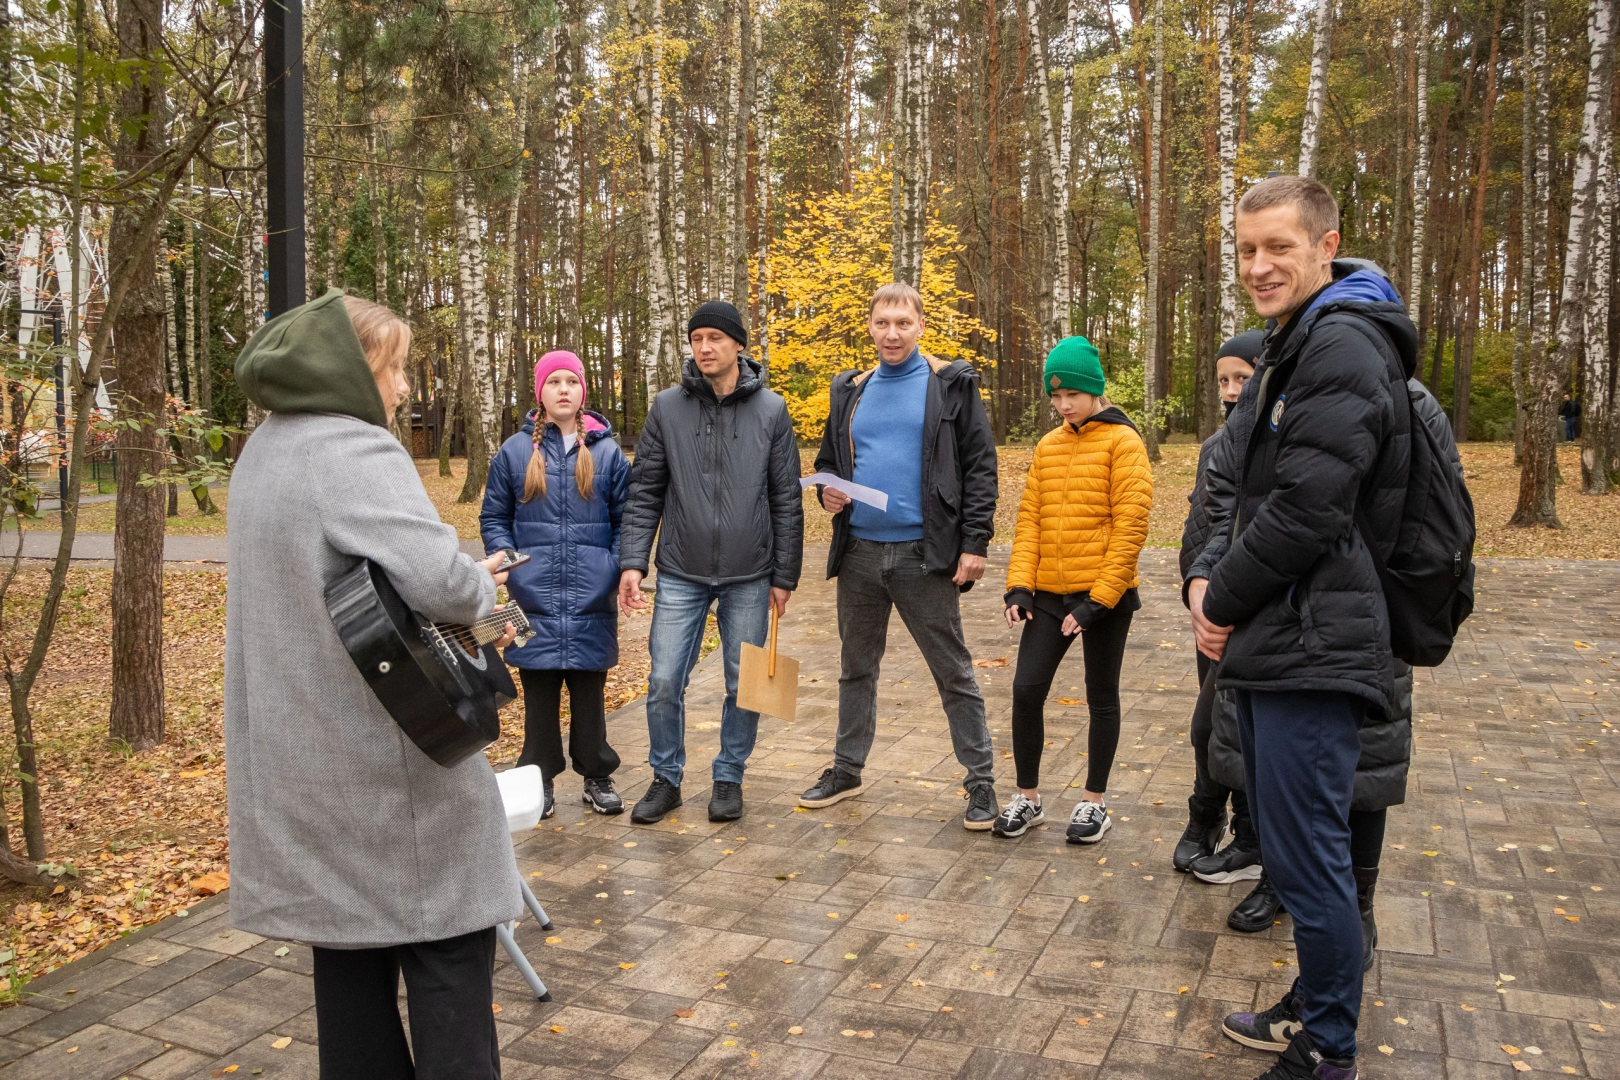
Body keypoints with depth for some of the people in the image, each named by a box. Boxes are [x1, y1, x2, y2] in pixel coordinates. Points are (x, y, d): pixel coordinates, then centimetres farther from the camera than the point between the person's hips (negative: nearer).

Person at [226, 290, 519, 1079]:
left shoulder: (263, 454, 11)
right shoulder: (357, 451, -18)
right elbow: (437, 578, -32)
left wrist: (462, 587, 5)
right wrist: (481, 590, -9)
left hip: (302, 754, 9)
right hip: (387, 754, -9)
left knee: (348, 941, 17)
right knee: (447, 947, 3)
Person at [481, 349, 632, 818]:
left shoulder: (607, 451, 4)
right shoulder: (515, 451, 3)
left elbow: (626, 519, 7)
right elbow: (493, 518, 9)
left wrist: (618, 568, -6)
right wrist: (510, 563, -4)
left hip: (592, 600, 0)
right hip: (535, 599, 0)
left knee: (590, 693, 10)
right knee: (539, 695, 8)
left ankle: (597, 777, 23)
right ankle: (540, 780, 22)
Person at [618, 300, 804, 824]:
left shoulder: (770, 410, 0)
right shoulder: (667, 407, 1)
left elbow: (786, 500, 2)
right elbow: (645, 492, 3)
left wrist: (784, 575, 0)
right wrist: (632, 561, -6)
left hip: (749, 578, 0)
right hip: (681, 574, 0)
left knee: (744, 685, 8)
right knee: (664, 682, 0)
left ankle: (729, 777, 27)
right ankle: (666, 778, 21)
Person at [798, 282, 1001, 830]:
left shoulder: (952, 385, -2)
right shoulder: (850, 391, 11)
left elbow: (980, 468, -5)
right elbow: (828, 459, 21)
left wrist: (975, 542, -12)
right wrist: (827, 490, -2)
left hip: (924, 554, -4)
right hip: (859, 553, 5)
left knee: (953, 671, 3)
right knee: (856, 667, 16)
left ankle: (980, 780, 14)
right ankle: (847, 768, 31)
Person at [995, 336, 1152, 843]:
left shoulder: (1123, 441, -6)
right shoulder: (1047, 446, 10)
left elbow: (1130, 526, -12)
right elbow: (1029, 520, 8)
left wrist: (1098, 600, -16)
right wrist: (1019, 586, -4)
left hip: (1104, 595, -4)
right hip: (1049, 593, 5)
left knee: (1101, 697, 9)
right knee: (1026, 690, 0)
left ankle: (1094, 802, 23)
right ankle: (1027, 798, 16)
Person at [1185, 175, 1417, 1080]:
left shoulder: (1343, 345, -13)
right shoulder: (1296, 348, 20)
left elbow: (1307, 508, -22)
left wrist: (1224, 603, -10)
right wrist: (1207, 577, 3)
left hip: (1310, 651, -10)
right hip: (1271, 646, 10)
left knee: (1308, 862, -2)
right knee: (1291, 849, 20)